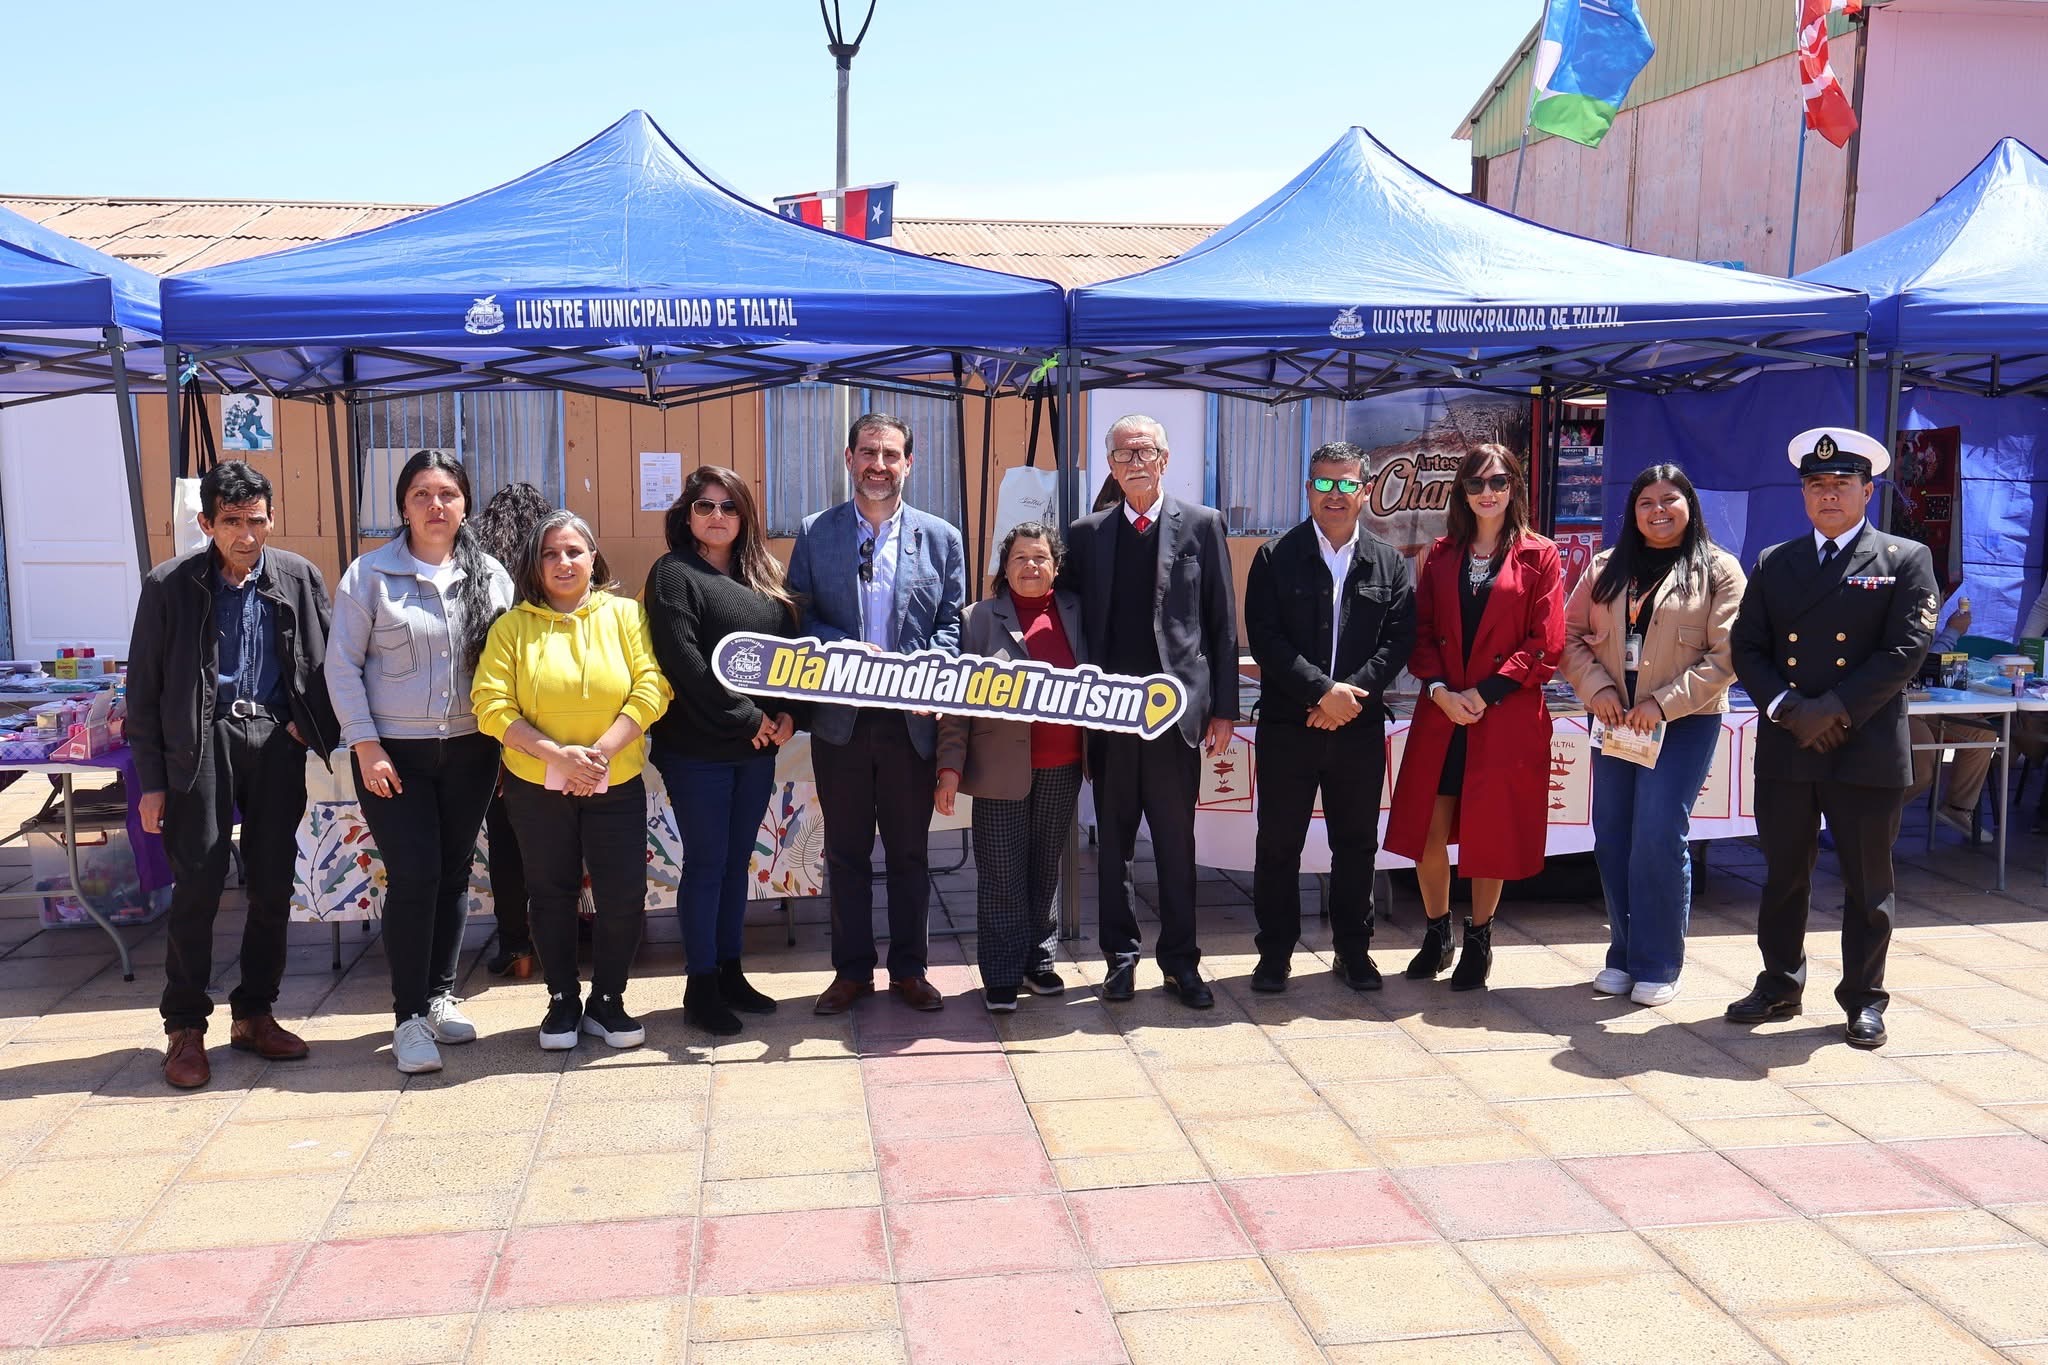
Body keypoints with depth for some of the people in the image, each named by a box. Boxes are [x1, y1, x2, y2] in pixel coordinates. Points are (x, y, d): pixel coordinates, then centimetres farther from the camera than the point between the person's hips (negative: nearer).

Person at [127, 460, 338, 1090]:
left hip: (277, 741, 3)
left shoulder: (299, 578, 4)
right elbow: (144, 687, 1)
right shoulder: (170, 586, -1)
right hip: (201, 742, -2)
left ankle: (254, 1014, 21)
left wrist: (308, 725, -1)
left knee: (273, 888, 6)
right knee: (197, 889, -4)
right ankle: (184, 1028, 9)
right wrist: (151, 780, -1)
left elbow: (326, 663, 12)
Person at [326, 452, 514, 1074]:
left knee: (453, 875, 10)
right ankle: (410, 1016, 5)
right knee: (413, 877, -7)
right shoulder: (370, 574, -4)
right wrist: (365, 745, -10)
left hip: (470, 749, 3)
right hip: (393, 753, -3)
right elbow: (342, 666, -4)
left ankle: (440, 996, 25)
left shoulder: (491, 575, 5)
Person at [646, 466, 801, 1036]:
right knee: (706, 864, 0)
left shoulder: (764, 576, 14)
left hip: (758, 746, 6)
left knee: (737, 861, 13)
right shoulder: (673, 573, -5)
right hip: (698, 747, -6)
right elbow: (683, 659, -16)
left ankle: (730, 973, 23)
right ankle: (700, 989, 10)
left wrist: (788, 714, -4)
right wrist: (745, 717, -16)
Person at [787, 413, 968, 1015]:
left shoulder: (941, 538, 4)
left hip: (911, 719, 0)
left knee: (909, 852, 10)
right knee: (845, 852, 10)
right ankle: (852, 970, 22)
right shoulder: (815, 533, 3)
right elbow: (800, 617, 1)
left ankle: (908, 969, 23)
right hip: (840, 718, 0)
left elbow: (951, 625, 3)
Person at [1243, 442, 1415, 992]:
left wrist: (1353, 694, -13)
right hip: (1288, 725, -2)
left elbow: (1398, 640, 0)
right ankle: (1275, 951, 17)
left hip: (1359, 726, 2)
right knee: (1279, 845, 5)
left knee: (1356, 844, 10)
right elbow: (1265, 638, -8)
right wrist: (1323, 690, -15)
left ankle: (1352, 949, 24)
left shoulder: (1389, 564, 7)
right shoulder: (1275, 558, 1)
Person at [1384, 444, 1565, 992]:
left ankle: (1479, 940, 23)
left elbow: (1546, 646, -6)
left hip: (1507, 717, -3)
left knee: (1489, 835, 5)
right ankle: (1437, 935, 22)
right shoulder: (1442, 554, 10)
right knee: (1426, 830, 2)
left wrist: (1483, 693, -12)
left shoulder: (1539, 557, 0)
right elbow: (1421, 633, 6)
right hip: (1440, 714, 3)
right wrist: (1440, 689, -10)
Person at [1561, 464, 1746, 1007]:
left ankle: (1658, 964, 6)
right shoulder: (1608, 567, 12)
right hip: (1614, 720, 4)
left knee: (1659, 839, -7)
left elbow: (1725, 657, -8)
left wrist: (1662, 703, -16)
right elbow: (1571, 634, 9)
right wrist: (1596, 688, -7)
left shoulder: (1718, 570, -1)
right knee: (1612, 840, 7)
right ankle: (1623, 954, 19)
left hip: (1684, 722, -4)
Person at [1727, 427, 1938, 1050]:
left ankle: (1863, 999, 19)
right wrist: (1789, 711, -10)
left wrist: (1834, 710, -15)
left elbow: (1905, 650, -9)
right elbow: (1747, 650, 5)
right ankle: (1780, 986, 25)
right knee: (1782, 876, 11)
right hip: (1785, 749, 3)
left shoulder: (1906, 560, 2)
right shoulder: (1773, 563, 11)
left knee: (1867, 884, 7)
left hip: (1868, 753, -3)